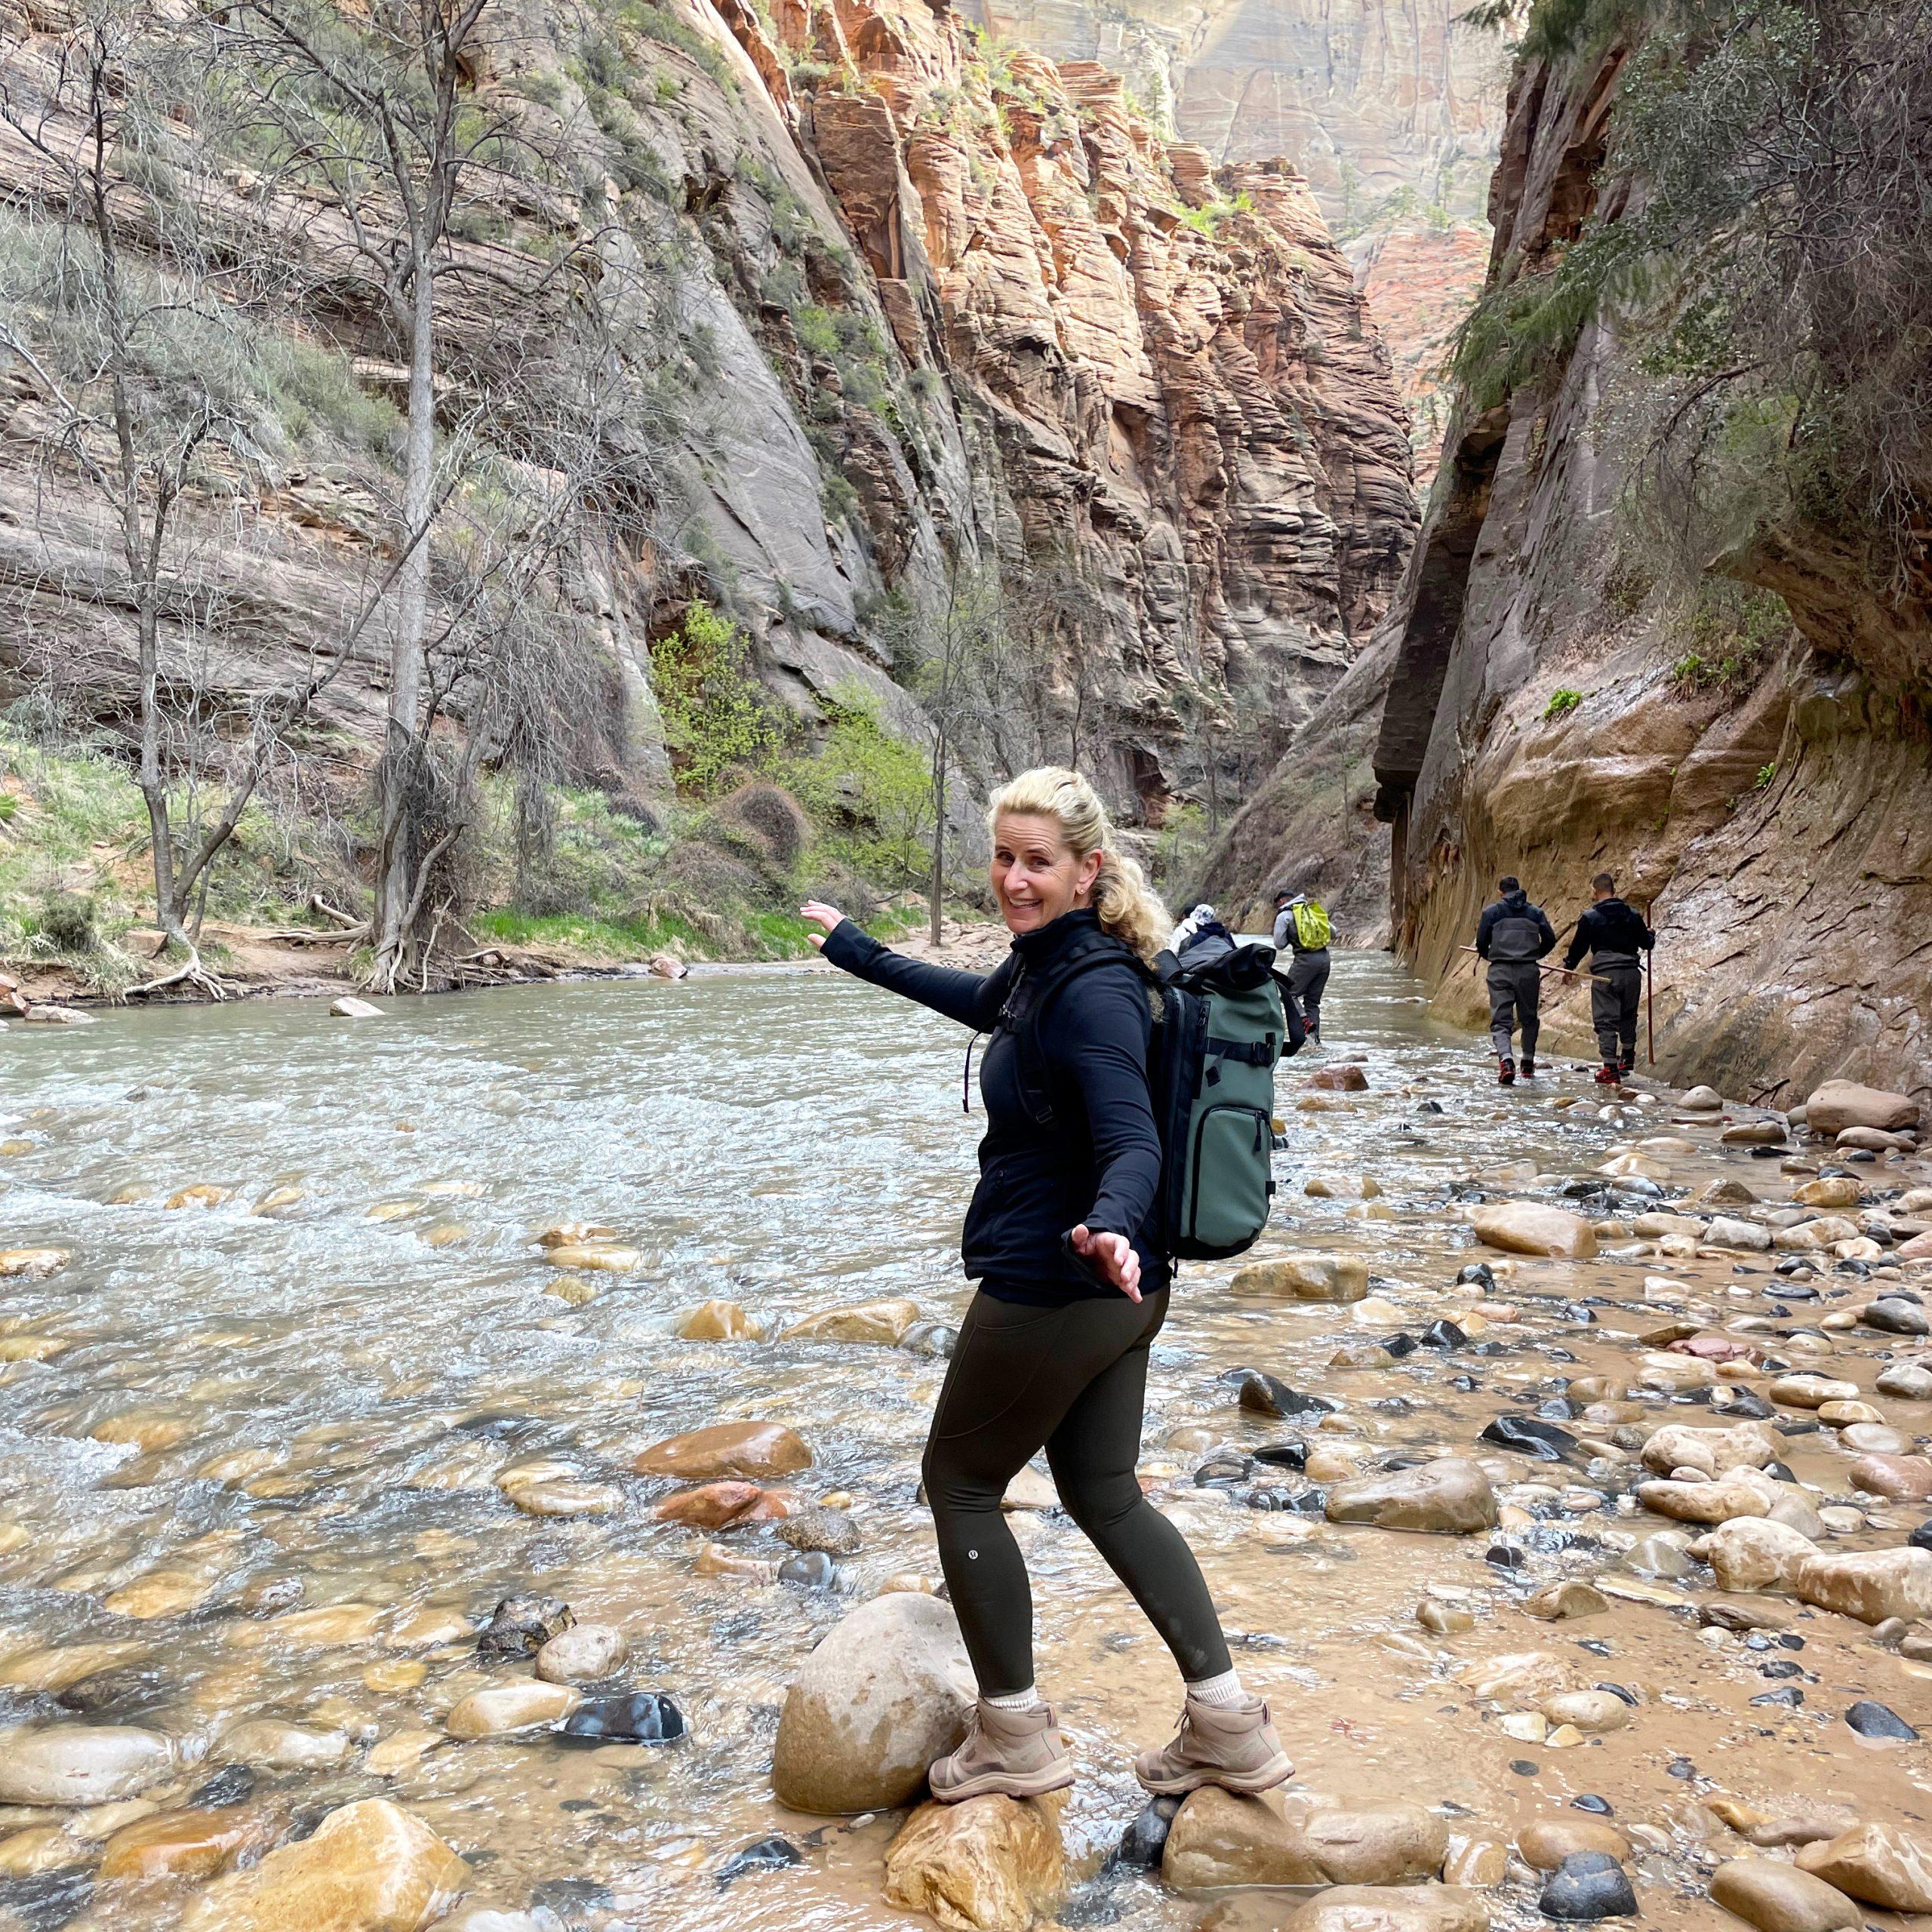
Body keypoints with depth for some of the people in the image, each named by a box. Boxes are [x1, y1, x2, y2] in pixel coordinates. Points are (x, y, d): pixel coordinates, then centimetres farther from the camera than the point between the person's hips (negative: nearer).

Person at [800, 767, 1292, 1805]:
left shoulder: (1091, 993, -22)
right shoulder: (1043, 960, 7)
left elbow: (1135, 1143, -30)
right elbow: (978, 1001, 28)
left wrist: (1110, 1226, -52)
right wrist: (858, 951, 38)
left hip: (1051, 1290, -10)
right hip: (1113, 1292, 10)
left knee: (959, 1484, 9)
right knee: (1105, 1494, 18)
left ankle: (1015, 1738, 21)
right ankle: (1229, 1728, 22)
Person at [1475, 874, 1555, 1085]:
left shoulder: (1491, 911, 3)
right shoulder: (1535, 912, 9)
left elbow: (1481, 943, 1)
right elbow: (1550, 940, 6)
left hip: (1500, 972, -2)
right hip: (1528, 971, 2)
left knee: (1500, 1020, -5)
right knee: (1529, 1018, 19)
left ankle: (1506, 1060, -29)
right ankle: (1528, 1063, 27)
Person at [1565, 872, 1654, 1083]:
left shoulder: (1590, 918, -4)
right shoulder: (1632, 915, 8)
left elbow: (1578, 947, 1)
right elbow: (1646, 943, 15)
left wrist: (1569, 965, 19)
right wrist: (1651, 935, 39)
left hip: (1604, 975, -4)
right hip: (1631, 973, 4)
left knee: (1605, 1021, -2)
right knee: (1628, 1017, 23)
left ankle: (1610, 1069, -6)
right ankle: (1628, 1058, 36)